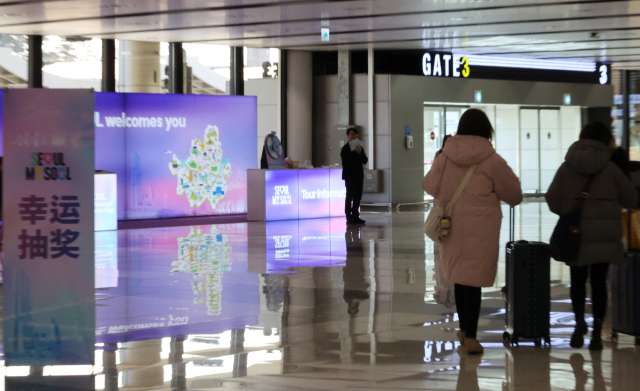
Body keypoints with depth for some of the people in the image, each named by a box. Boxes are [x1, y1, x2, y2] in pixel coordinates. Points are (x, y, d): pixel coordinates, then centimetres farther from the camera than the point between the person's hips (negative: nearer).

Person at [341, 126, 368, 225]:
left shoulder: (359, 147, 13)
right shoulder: (345, 149, -3)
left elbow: (365, 160, 5)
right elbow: (346, 160, -17)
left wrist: (360, 153, -12)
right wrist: (355, 153, -16)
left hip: (358, 175, 5)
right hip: (349, 176, -5)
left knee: (357, 197, 6)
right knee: (349, 196, -4)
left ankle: (355, 216, 11)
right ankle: (349, 217, -3)